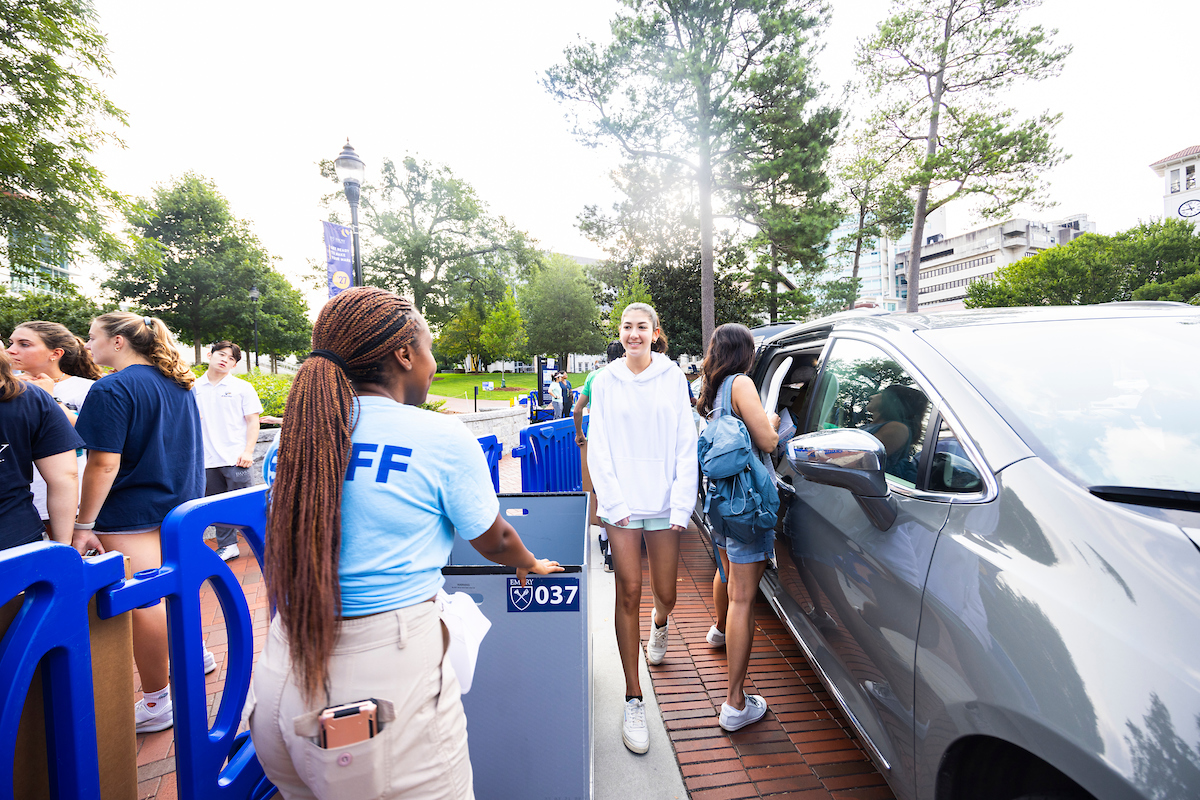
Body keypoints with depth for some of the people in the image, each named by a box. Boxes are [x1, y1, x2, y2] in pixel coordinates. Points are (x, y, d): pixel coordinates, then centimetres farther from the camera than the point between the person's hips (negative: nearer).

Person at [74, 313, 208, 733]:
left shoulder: (112, 389, -15)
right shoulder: (178, 384, 10)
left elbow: (104, 465, -19)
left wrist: (84, 523, -13)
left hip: (132, 514, -8)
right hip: (181, 505, 8)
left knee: (143, 603, 1)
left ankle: (156, 703, 12)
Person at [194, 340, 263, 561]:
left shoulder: (242, 387, 2)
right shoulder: (194, 388, 9)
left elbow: (252, 421, 0)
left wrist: (248, 451, -9)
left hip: (235, 459, -3)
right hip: (207, 460, 3)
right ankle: (227, 546, 22)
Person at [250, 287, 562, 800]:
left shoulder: (303, 432, 2)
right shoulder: (441, 437, -13)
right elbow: (494, 543, 1)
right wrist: (531, 565, 24)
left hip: (284, 671, 7)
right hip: (385, 671, -6)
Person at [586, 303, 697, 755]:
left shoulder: (673, 378, 2)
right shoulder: (605, 382, 3)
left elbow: (686, 445, 1)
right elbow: (598, 449, 3)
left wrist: (681, 505, -6)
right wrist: (614, 502, -7)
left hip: (664, 503, 1)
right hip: (621, 504, 0)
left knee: (665, 594, 9)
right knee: (629, 594, 0)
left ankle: (659, 625, 48)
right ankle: (633, 700, 16)